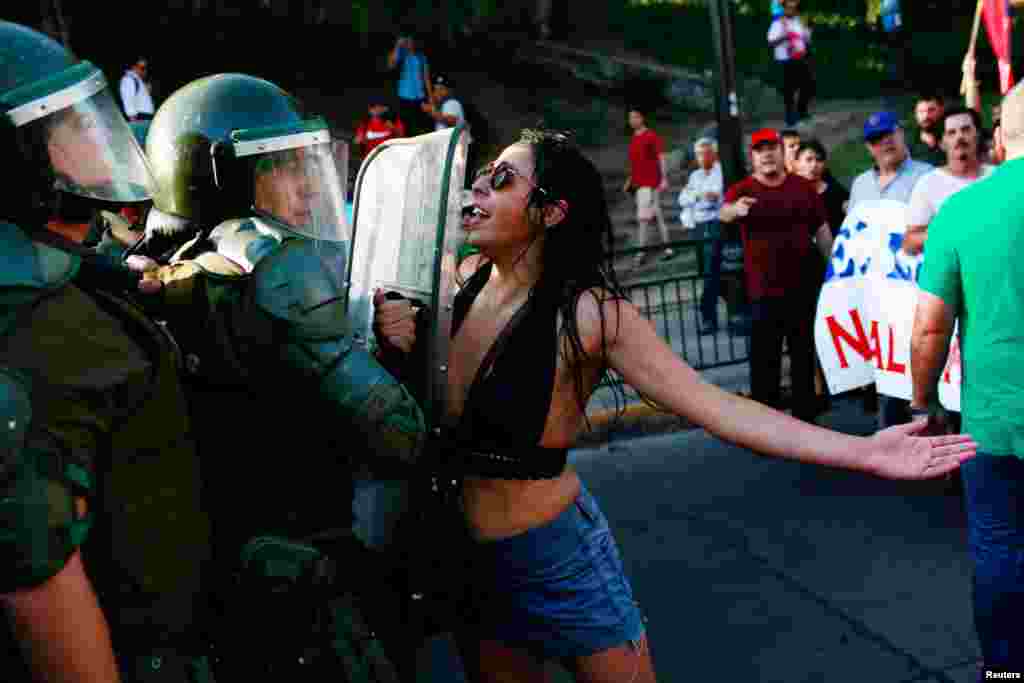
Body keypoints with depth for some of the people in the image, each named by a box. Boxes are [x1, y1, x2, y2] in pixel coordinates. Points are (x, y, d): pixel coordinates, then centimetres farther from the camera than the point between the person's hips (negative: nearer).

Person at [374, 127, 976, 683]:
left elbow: (714, 405, -21)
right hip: (465, 561, 5)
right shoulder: (461, 278, -4)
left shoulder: (589, 312, -18)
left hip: (558, 555, -4)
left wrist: (862, 452, -28)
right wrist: (395, 340, -14)